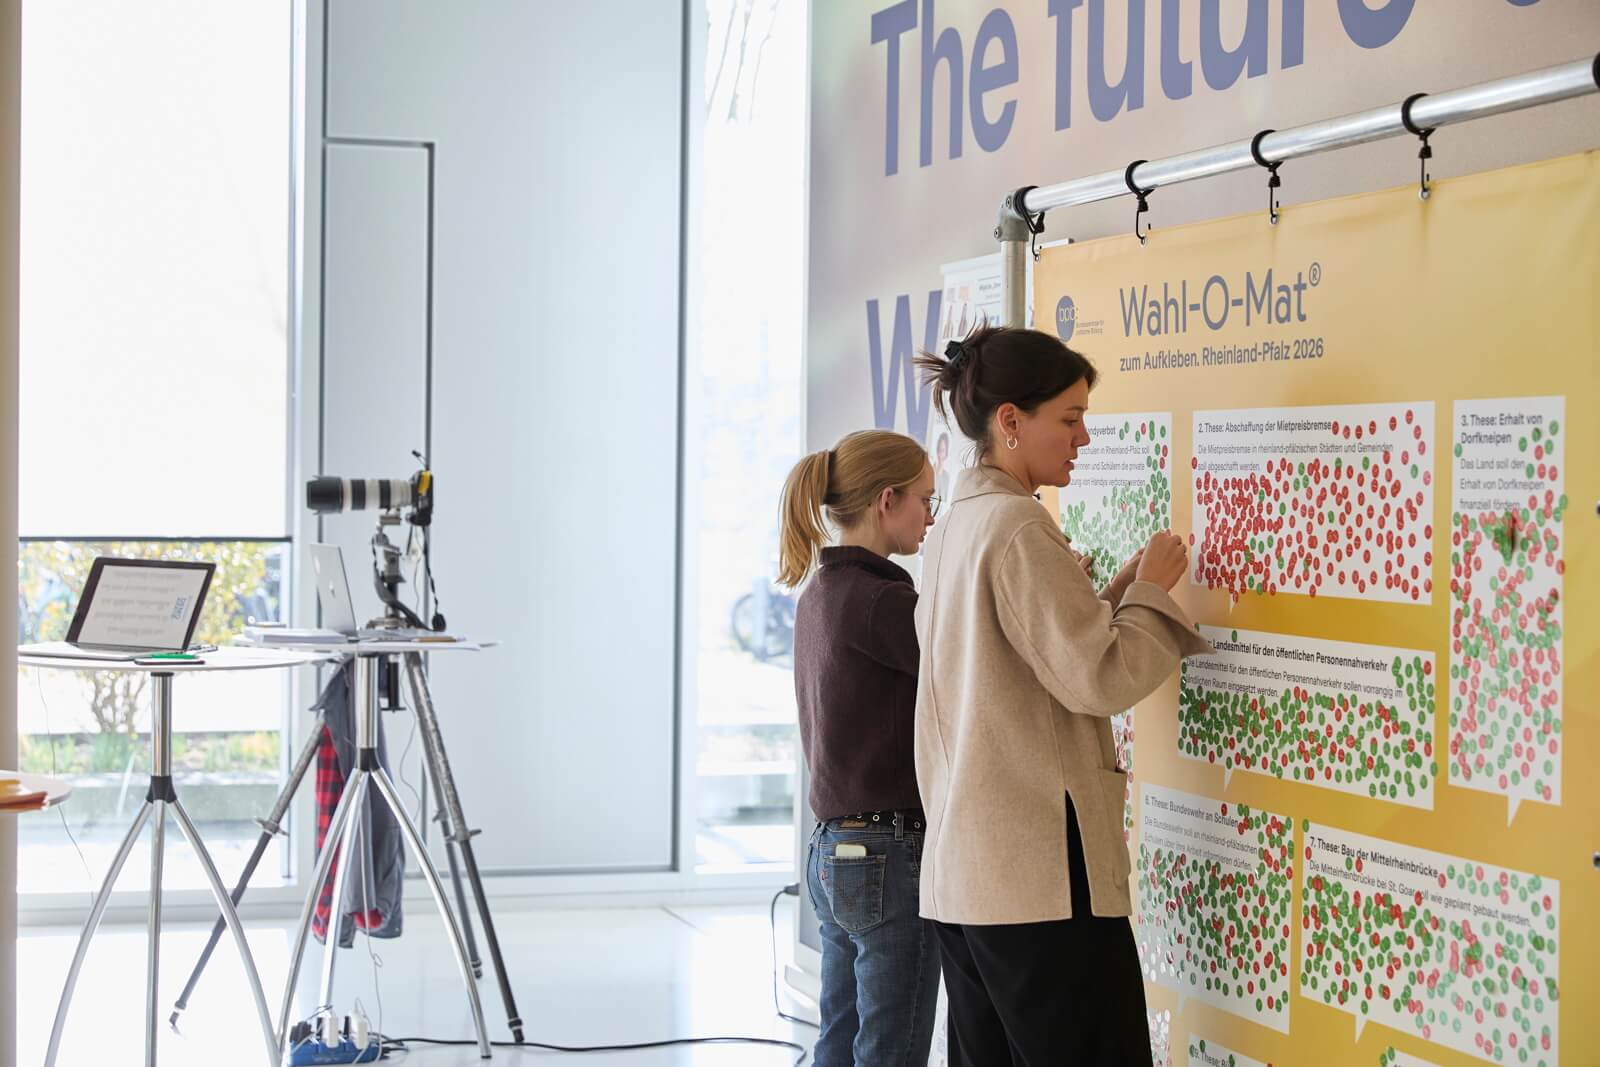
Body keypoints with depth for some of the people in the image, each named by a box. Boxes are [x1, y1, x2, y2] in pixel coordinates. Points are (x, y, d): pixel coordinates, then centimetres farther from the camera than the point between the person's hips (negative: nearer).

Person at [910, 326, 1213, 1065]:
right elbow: (1100, 680, -16)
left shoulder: (954, 527, 14)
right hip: (1040, 874, -9)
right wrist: (1150, 591, -2)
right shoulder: (1018, 526, -13)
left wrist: (1114, 594, 13)